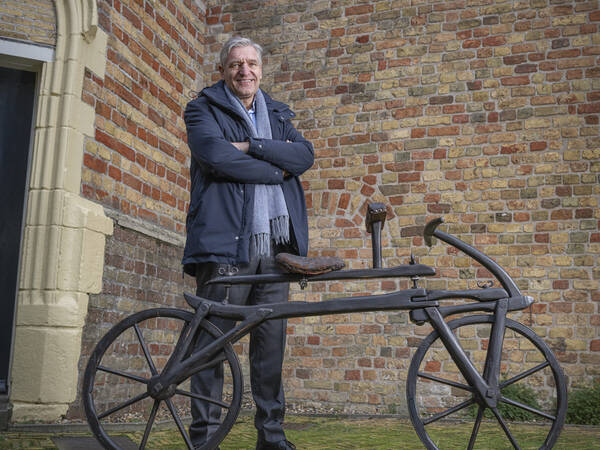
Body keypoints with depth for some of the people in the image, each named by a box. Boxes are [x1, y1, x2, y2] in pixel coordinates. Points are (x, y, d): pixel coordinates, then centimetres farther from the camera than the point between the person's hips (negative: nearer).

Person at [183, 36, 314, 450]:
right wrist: (276, 169, -4)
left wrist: (250, 146, -9)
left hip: (274, 245, 4)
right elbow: (215, 155, -12)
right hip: (226, 241, -4)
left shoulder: (277, 115, 22)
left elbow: (304, 155, 3)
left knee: (272, 342, 6)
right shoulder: (203, 110, 9)